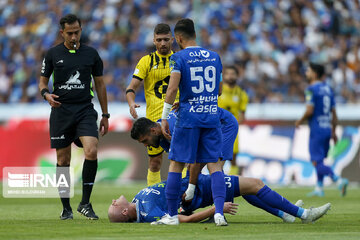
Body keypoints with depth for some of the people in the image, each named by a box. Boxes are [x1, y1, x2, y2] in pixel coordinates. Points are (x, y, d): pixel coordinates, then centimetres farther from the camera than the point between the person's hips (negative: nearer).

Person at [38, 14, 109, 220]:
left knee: (91, 151, -20)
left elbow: (100, 84, 13)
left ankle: (85, 202, -10)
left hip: (85, 110, 0)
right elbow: (43, 81, 11)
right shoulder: (53, 54, 5)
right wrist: (47, 94, -13)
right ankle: (66, 207, 13)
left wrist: (105, 115, 12)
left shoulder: (91, 54, 6)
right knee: (63, 161, 1)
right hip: (61, 111, 0)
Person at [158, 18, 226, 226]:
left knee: (176, 165, 5)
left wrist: (164, 117, -7)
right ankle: (219, 212, -11)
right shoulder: (214, 57, 10)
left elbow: (173, 88, -13)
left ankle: (172, 215, 6)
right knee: (214, 164, 3)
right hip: (212, 116, 4)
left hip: (188, 118, -4)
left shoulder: (179, 58, -5)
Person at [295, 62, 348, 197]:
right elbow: (334, 113, 15)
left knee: (317, 163, -8)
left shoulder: (311, 89, -10)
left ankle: (339, 181, -25)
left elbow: (310, 111, -18)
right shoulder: (328, 89, 14)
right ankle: (319, 188, 20)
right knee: (320, 160, 19)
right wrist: (333, 132, 19)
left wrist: (300, 121, -1)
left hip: (316, 129, -8)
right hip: (327, 129, 8)